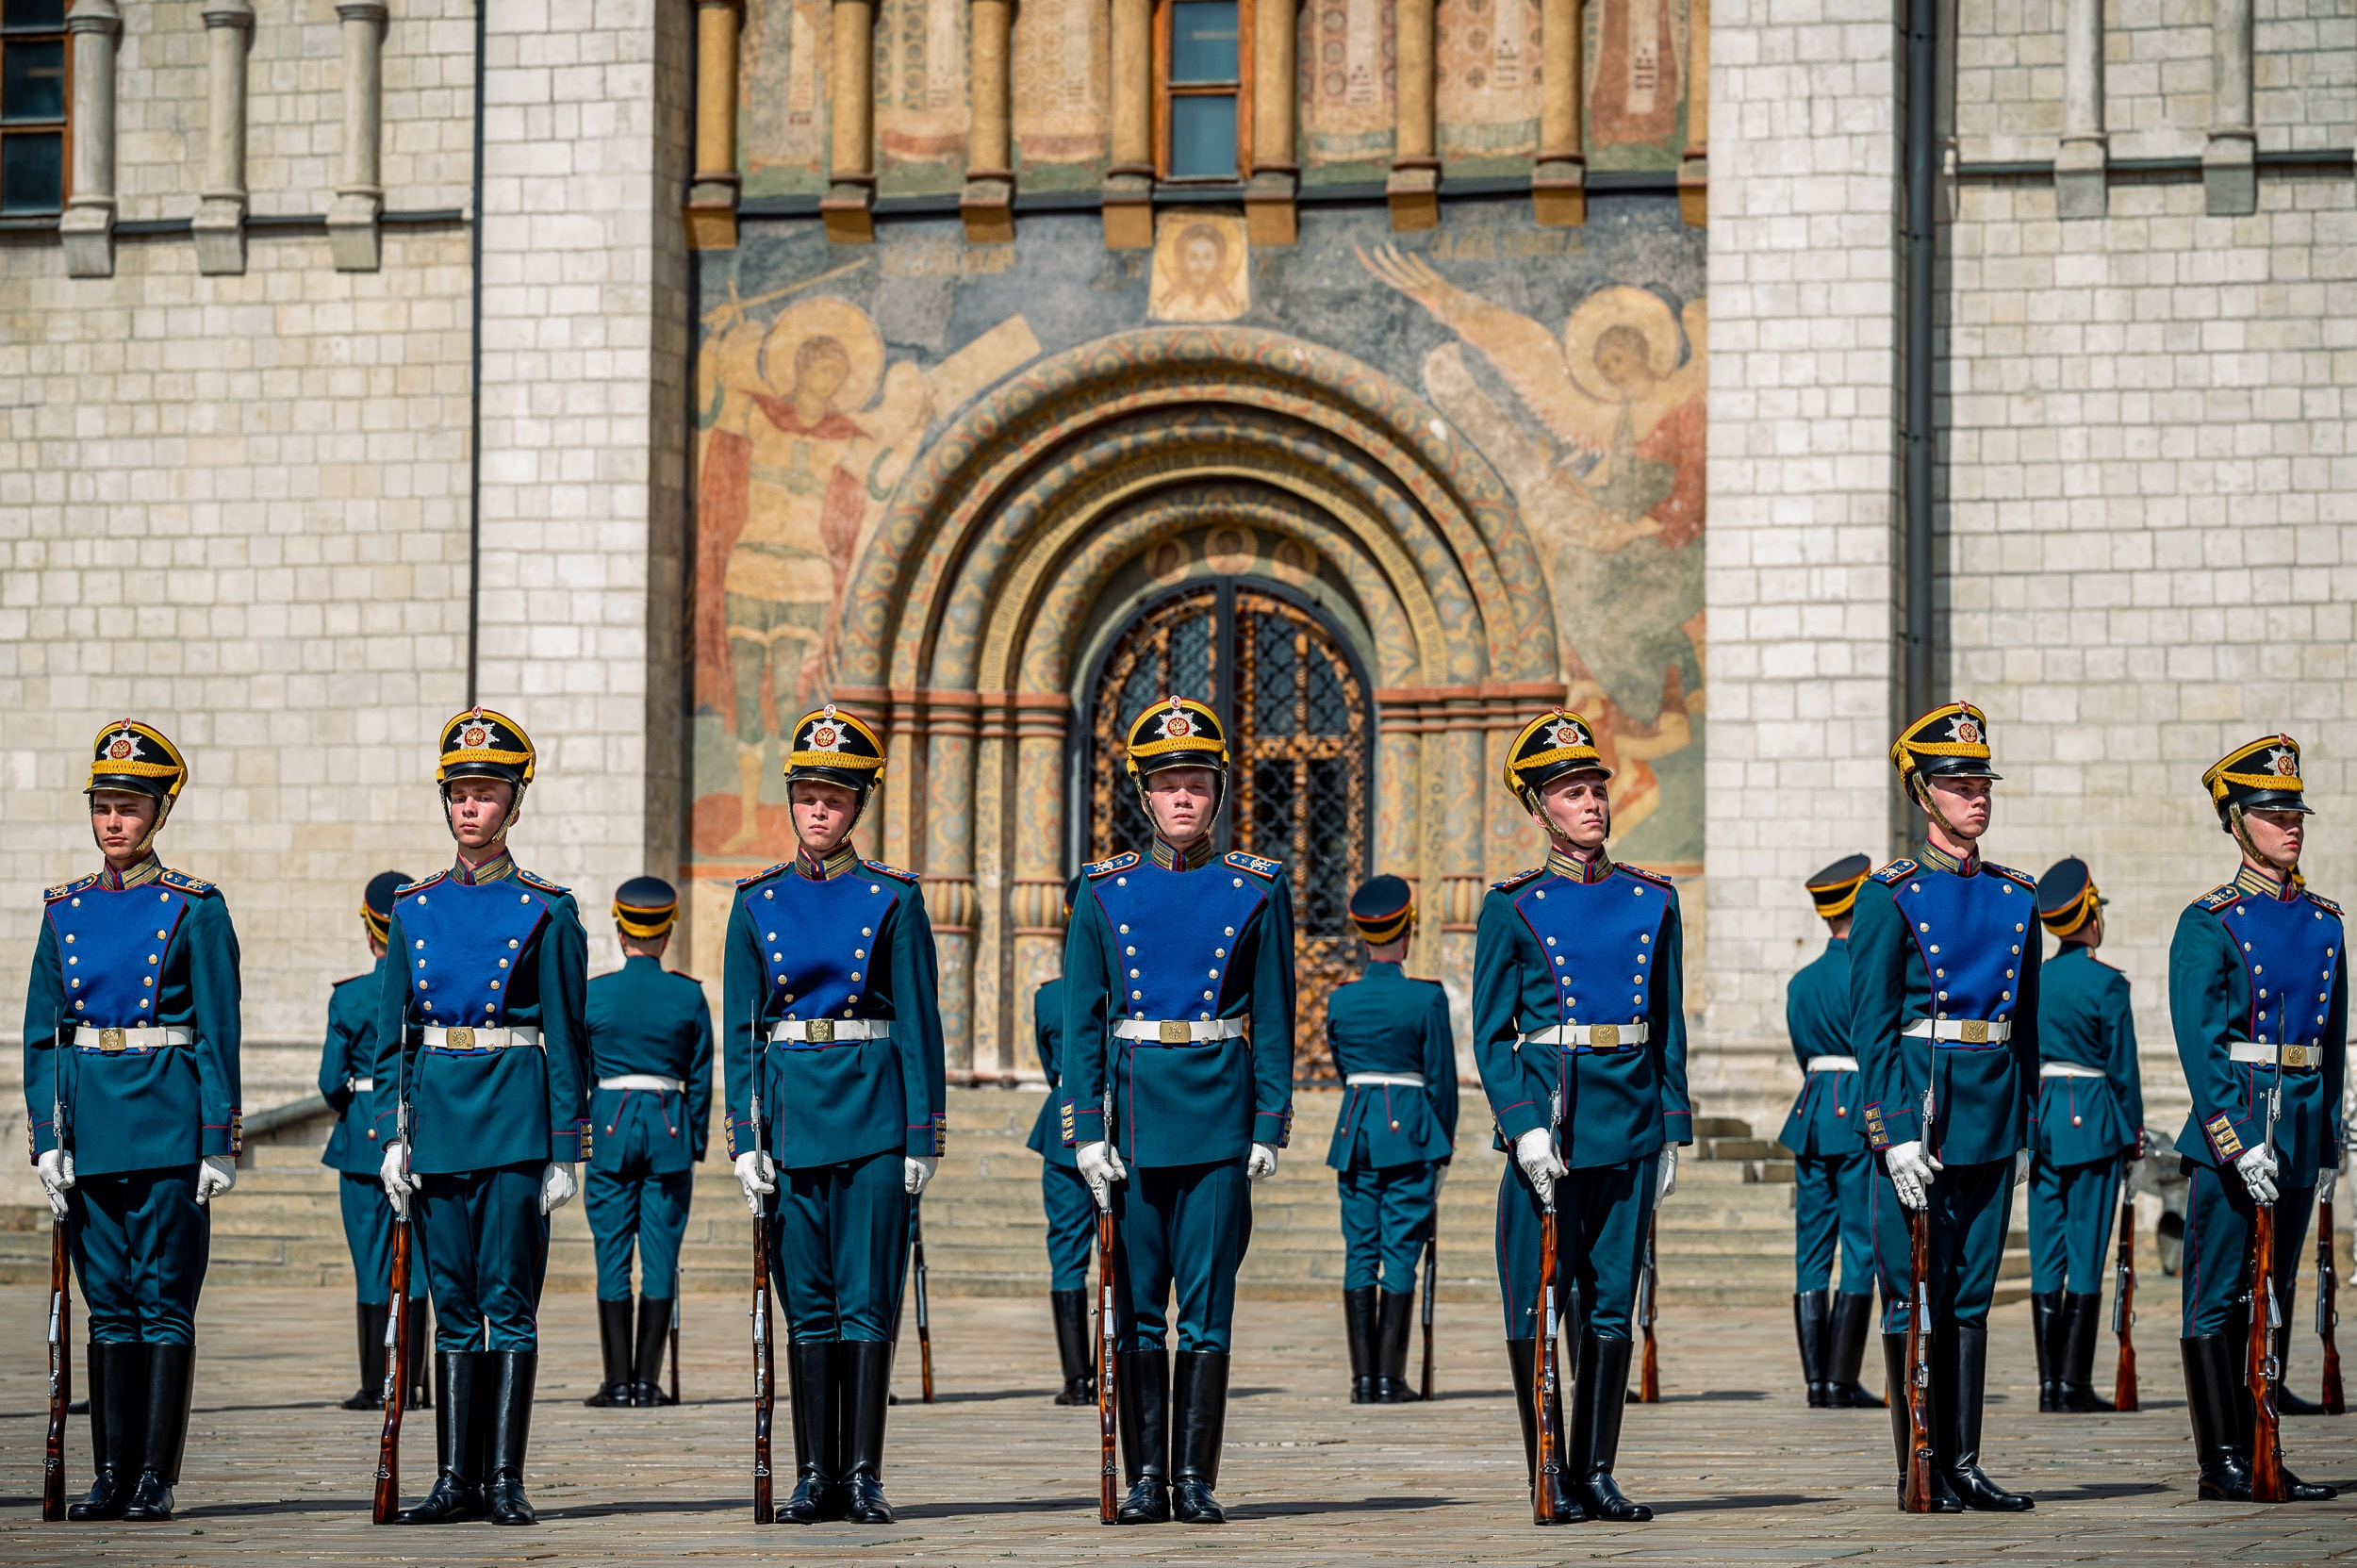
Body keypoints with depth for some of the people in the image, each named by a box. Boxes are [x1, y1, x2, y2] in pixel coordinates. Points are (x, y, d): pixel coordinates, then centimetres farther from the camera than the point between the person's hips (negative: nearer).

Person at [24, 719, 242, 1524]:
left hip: (168, 1120, -4)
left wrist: (220, 1143, -8)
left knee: (165, 1300, -3)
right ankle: (113, 1473, 10)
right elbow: (41, 1036, 10)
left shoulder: (194, 910, -1)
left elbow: (219, 1036, -3)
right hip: (89, 1120, 4)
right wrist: (47, 1139, 2)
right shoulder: (66, 912, 10)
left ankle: (157, 1478, -1)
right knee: (109, 1302, 7)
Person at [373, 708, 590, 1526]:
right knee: (455, 1303, 6)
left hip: (516, 1119, -3)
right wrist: (396, 1134, 3)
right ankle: (456, 1478, 8)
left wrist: (564, 1151, -5)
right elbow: (392, 1033, 11)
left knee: (510, 1298, -4)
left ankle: (505, 1478, -1)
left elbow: (566, 1040, -1)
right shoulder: (415, 910, 10)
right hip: (438, 1113, 3)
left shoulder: (545, 912, 0)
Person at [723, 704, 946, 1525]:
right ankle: (815, 1476, 8)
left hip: (873, 1113, -2)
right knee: (808, 1300, 4)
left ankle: (863, 1475, 0)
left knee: (867, 1297, -3)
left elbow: (919, 1023, 1)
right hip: (790, 1111, 2)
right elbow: (740, 1028, 7)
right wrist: (745, 1139, 0)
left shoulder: (893, 898, 2)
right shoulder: (758, 903, 8)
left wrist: (922, 1136, -4)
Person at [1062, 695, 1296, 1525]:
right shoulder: (1105, 891, 5)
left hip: (1219, 1120, -1)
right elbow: (1081, 1021, 4)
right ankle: (1146, 1477, 9)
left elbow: (1274, 1020, 4)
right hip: (1134, 1116, 1)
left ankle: (1195, 1478, 3)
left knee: (1207, 1303, -1)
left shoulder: (1257, 889, 3)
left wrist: (1269, 1128, -2)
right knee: (1137, 1306, 3)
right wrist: (1086, 1131, -3)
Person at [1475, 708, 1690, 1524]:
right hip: (1549, 1116, -3)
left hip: (1631, 1123, 3)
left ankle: (1597, 1473, 11)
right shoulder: (1513, 908, 1)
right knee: (1537, 1305, -1)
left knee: (1613, 1305, 5)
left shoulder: (1652, 902, 10)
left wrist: (1671, 1134, 8)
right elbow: (1490, 1037, -1)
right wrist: (1524, 1126, -13)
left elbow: (1670, 1029, 13)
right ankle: (1549, 1478, 6)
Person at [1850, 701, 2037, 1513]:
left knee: (1970, 1296, 8)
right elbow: (1870, 1028, -8)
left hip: (1991, 1124, 5)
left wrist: (2023, 1128, 13)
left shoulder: (2016, 899, 11)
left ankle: (1964, 1463, 12)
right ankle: (1920, 1470, 4)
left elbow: (2027, 1027, 16)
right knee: (1913, 1297, -1)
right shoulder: (1891, 897, -5)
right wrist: (1896, 1133, -15)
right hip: (1918, 1113, -5)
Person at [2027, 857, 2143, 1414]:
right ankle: (2076, 1384, -5)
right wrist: (2134, 1132, 1)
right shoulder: (2107, 983, -9)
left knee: (2047, 1256, 6)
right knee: (2087, 1254, -3)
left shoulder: (2031, 980, 7)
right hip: (2094, 1120, -5)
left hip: (2042, 1116, 5)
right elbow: (2123, 1065, -8)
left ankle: (2049, 1383, 5)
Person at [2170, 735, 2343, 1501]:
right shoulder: (2209, 923, -6)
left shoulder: (2324, 923, 12)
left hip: (2301, 1129, 6)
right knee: (2216, 1298, -3)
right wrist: (2236, 1142, -18)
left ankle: (2258, 1455, 13)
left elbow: (2333, 1040, 17)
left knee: (2273, 1297, 9)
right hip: (2232, 1126, -6)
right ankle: (2221, 1460, 0)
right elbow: (2199, 1043, -11)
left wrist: (2330, 1139, 14)